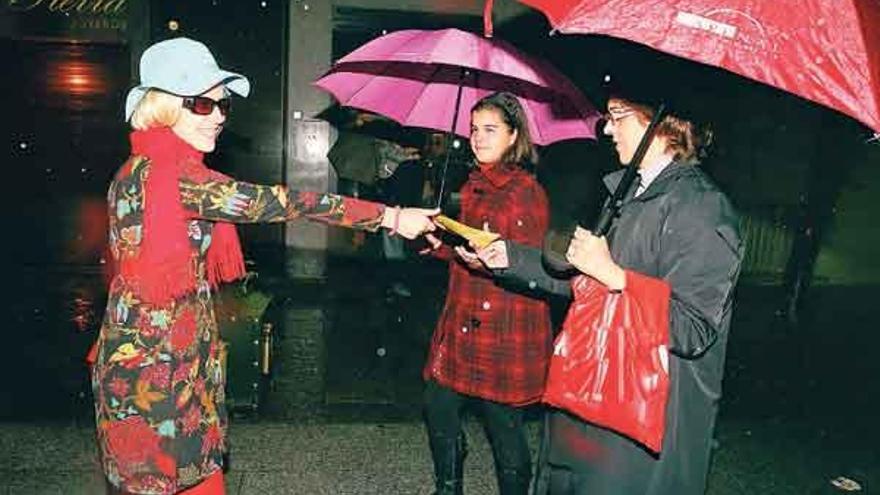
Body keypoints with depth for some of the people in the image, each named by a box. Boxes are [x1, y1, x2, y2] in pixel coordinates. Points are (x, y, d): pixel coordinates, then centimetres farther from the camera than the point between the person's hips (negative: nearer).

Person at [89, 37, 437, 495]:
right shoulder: (165, 174, -21)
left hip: (184, 362, 9)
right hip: (152, 371, -9)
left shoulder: (156, 169, 11)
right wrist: (391, 217, -23)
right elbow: (270, 202, -26)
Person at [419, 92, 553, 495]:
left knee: (503, 424, 2)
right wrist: (440, 242, 6)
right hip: (462, 322, 8)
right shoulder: (473, 185, 13)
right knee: (439, 406, 14)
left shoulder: (526, 191, -12)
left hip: (504, 329, -8)